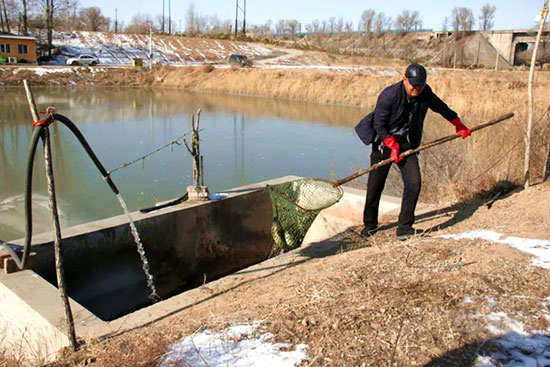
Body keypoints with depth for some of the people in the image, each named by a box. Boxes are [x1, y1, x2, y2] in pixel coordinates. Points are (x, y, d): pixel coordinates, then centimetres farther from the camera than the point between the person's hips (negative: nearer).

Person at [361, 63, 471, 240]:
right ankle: (370, 224, 22)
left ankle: (404, 228, -6)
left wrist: (459, 126, 29)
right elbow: (379, 125, -14)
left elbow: (443, 109, 16)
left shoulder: (426, 95, -4)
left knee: (414, 183, -14)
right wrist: (393, 146, -16)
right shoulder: (389, 95, -19)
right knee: (375, 186, 0)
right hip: (384, 143, -3)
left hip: (407, 144, 4)